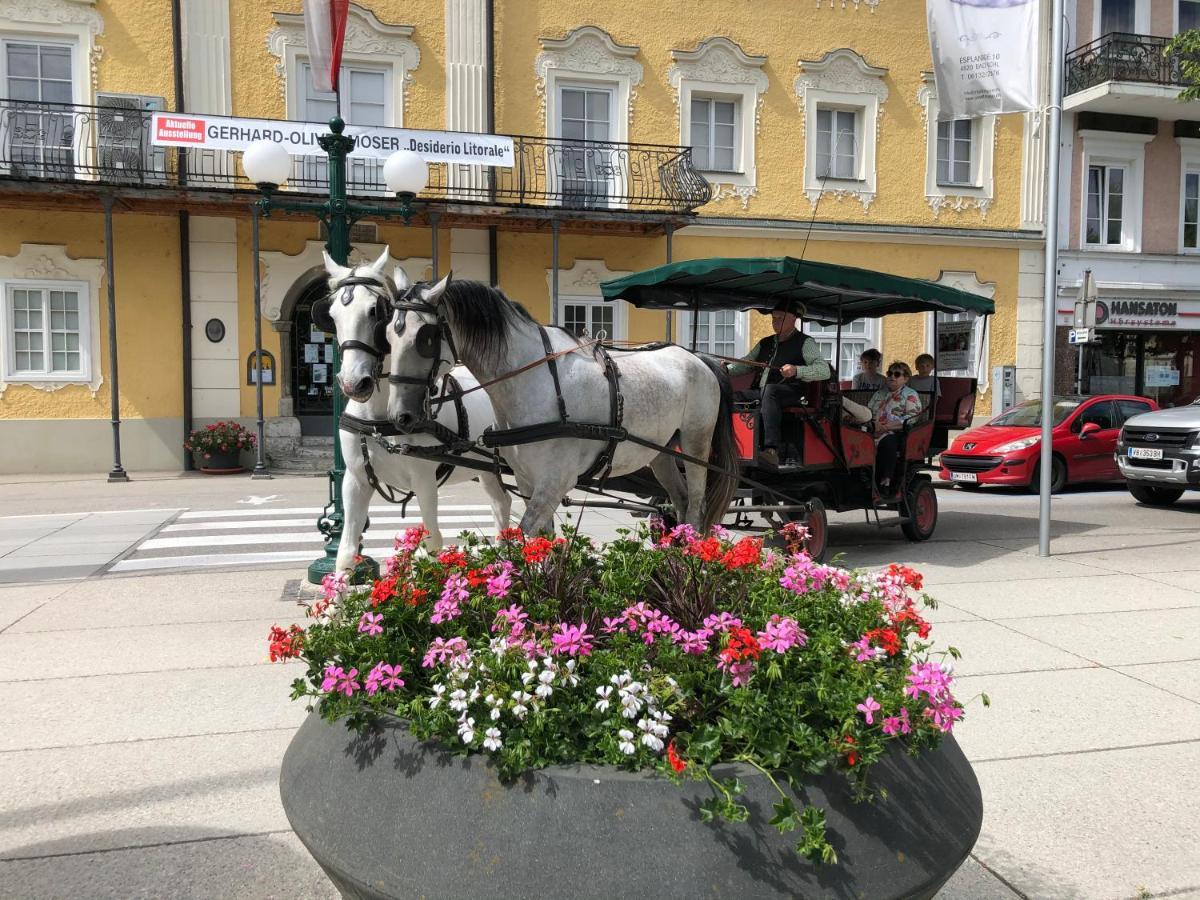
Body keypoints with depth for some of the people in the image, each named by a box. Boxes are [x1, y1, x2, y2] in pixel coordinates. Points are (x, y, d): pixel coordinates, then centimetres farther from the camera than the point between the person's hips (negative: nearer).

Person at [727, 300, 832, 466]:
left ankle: (771, 449, -50)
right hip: (759, 394, 7)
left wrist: (796, 370, -22)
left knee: (769, 390, -39)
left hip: (791, 395, -6)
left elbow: (825, 371, -5)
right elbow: (746, 364, 26)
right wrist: (727, 369, 4)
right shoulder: (765, 343, 25)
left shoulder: (805, 343, 6)